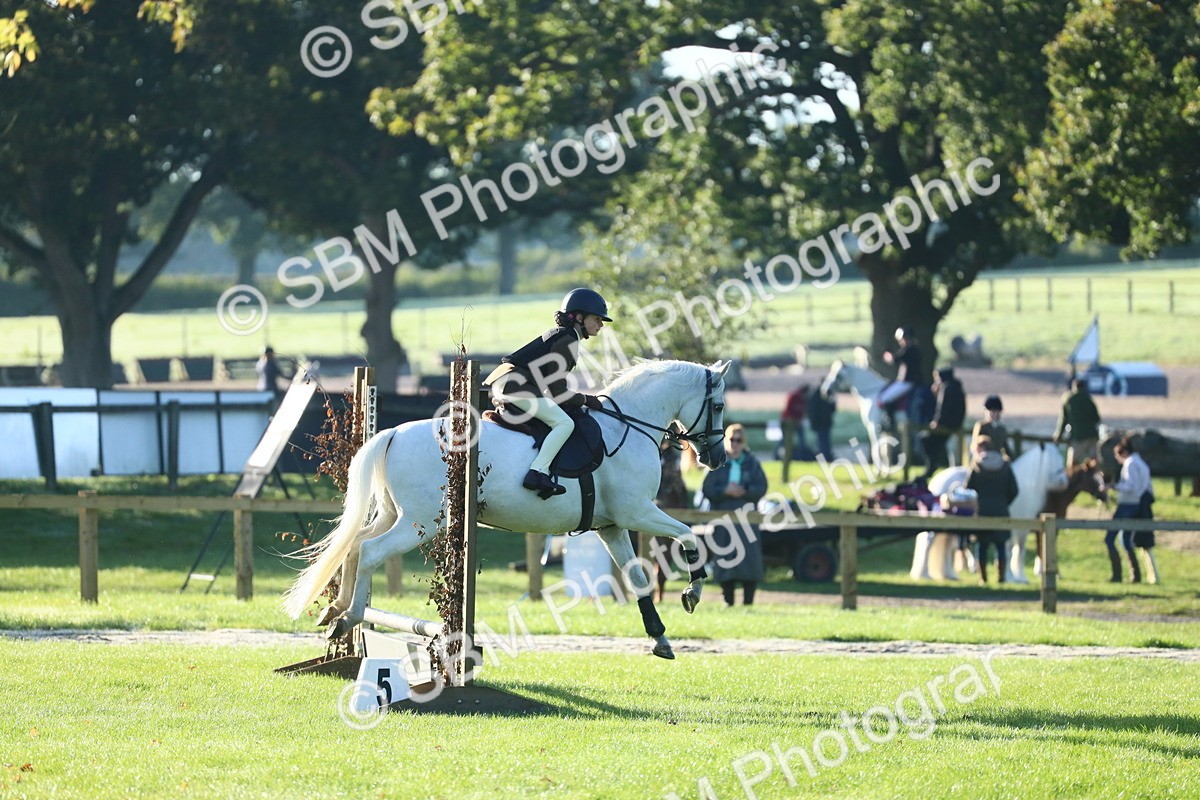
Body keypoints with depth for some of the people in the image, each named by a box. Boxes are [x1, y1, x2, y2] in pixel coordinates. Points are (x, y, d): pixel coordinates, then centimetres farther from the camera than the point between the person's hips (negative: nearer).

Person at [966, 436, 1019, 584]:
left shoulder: (976, 466, -3)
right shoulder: (1005, 466, 3)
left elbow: (968, 488, -4)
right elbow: (1014, 490, 2)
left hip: (981, 510, -2)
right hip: (1000, 511, 2)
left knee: (982, 545, 5)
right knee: (1000, 545, 8)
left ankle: (983, 577, 5)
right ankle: (1001, 576, 6)